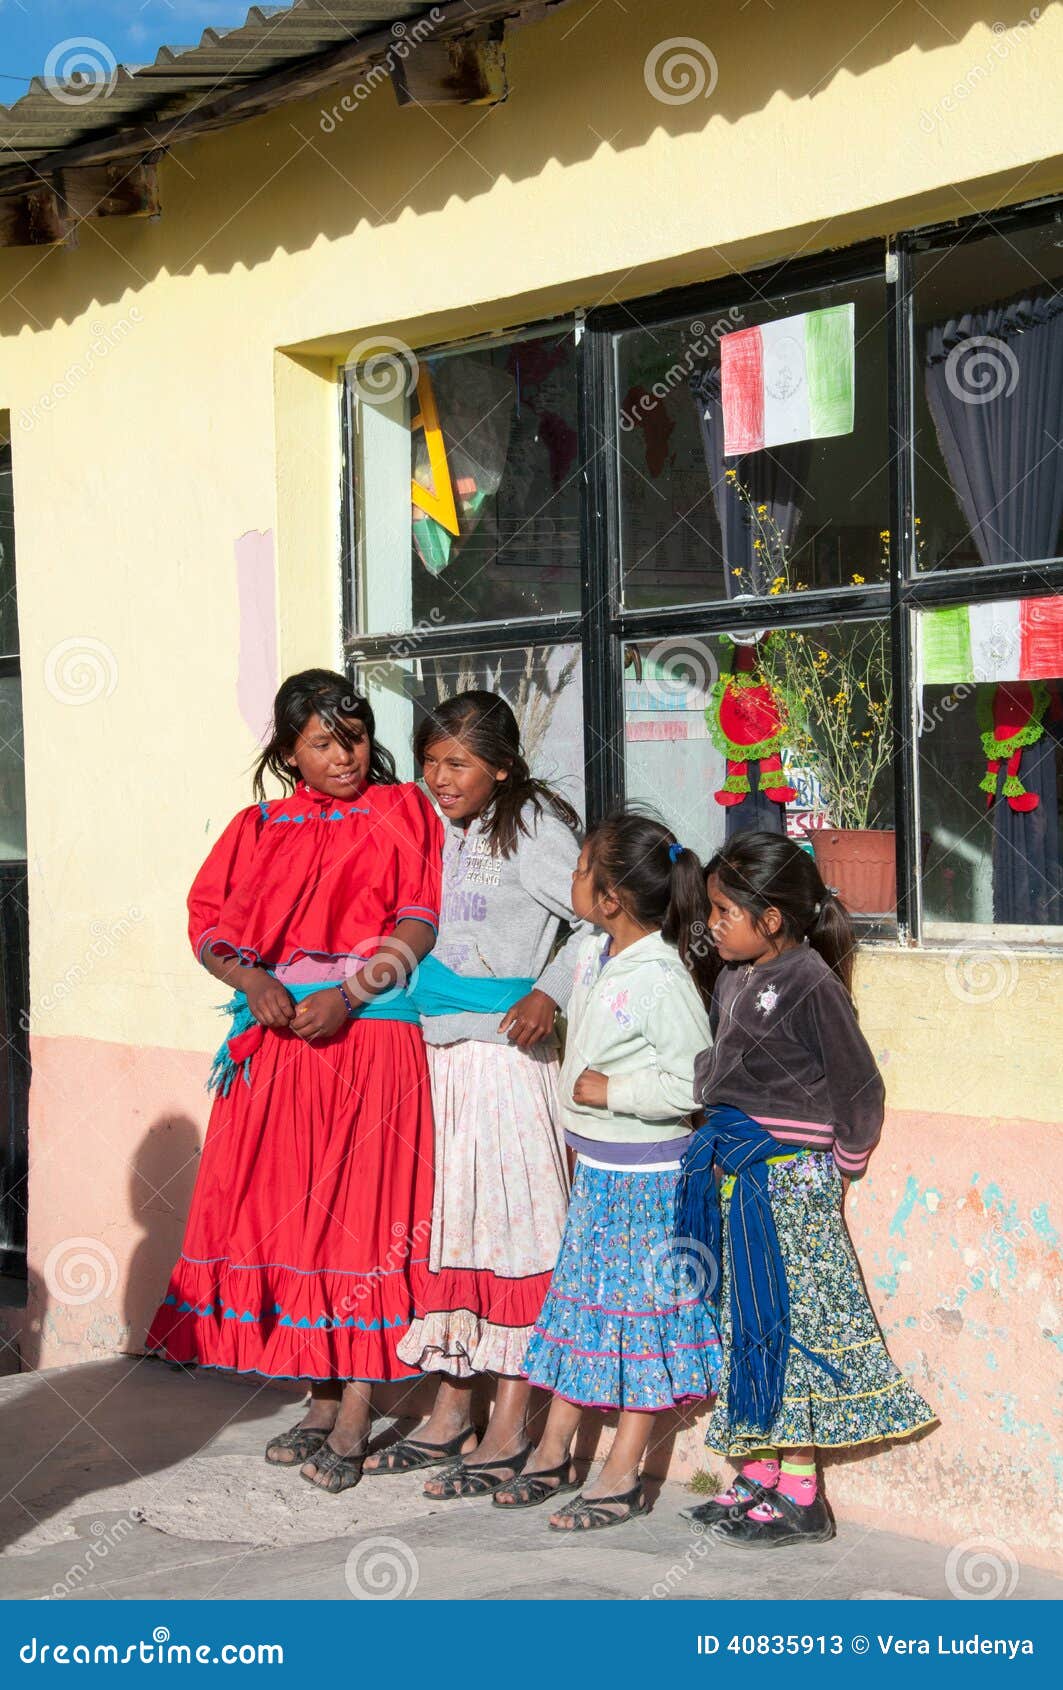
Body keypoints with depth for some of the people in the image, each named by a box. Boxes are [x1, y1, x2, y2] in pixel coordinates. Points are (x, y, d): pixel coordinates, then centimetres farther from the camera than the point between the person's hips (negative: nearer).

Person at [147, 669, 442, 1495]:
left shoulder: (401, 811, 5)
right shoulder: (259, 828, 15)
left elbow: (419, 923, -5)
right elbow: (210, 923, 8)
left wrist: (349, 994, -17)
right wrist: (251, 979, -11)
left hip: (371, 1033, -4)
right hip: (278, 1036, 4)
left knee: (362, 1211, -6)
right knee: (284, 1213, 5)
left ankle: (353, 1421, -3)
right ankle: (323, 1401, 16)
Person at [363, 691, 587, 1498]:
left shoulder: (531, 827, -8)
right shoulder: (440, 833, 12)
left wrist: (550, 994, -23)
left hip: (506, 1055, -7)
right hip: (438, 1053, 7)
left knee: (511, 1226, -3)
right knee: (448, 1225, 12)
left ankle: (511, 1430, 3)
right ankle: (451, 1414, 22)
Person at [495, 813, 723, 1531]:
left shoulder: (663, 979, -22)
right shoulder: (594, 957, 4)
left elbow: (693, 1085, -22)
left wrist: (608, 1092, -19)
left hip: (646, 1176, -8)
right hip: (595, 1168, 8)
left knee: (639, 1313, 2)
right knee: (580, 1303, 14)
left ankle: (623, 1477, 10)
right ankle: (554, 1453, 25)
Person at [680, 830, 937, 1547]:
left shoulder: (811, 984, -15)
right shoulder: (733, 981, 9)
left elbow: (859, 1087, -10)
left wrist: (840, 1166, -2)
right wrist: (721, 1152, 16)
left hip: (791, 1179, -8)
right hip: (734, 1174, 8)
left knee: (789, 1320, -3)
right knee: (747, 1320, 12)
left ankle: (800, 1495, 4)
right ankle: (759, 1475, 22)